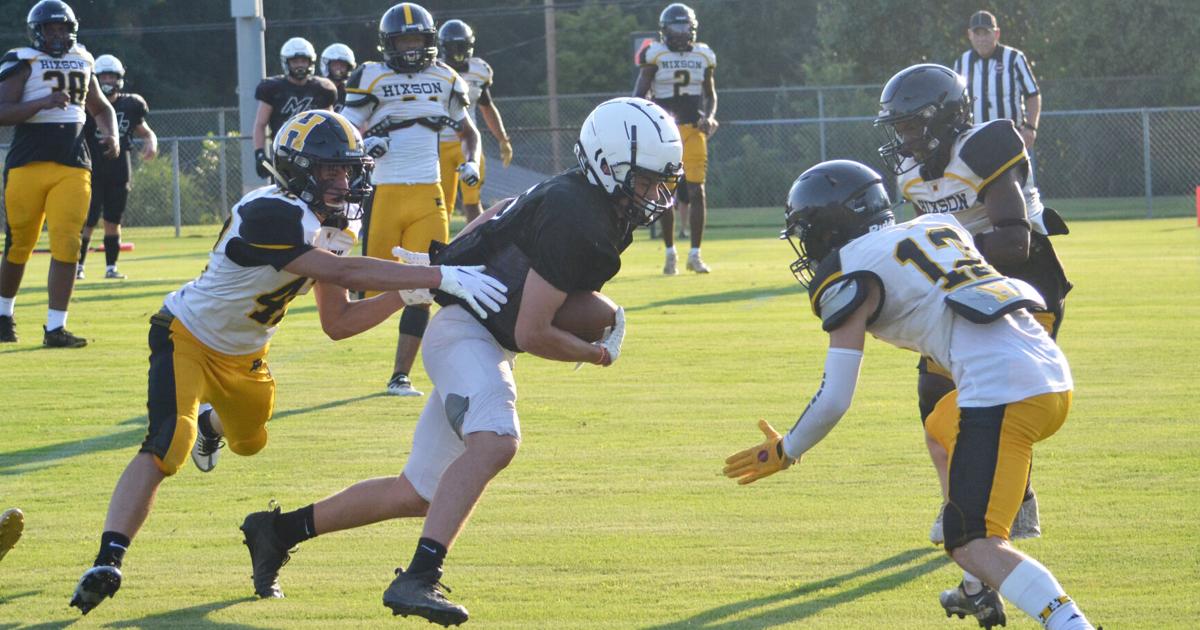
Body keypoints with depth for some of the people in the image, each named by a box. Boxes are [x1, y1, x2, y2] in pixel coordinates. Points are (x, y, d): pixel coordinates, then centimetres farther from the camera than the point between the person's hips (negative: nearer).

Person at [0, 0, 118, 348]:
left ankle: (55, 328, -7)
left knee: (67, 245, -8)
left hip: (73, 167, 4)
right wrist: (43, 103, -26)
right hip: (28, 163, -3)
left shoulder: (82, 61, 15)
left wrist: (111, 134, 10)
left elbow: (101, 108, 30)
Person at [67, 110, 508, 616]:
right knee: (166, 449, -27)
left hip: (243, 354, 9)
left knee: (248, 442, 31)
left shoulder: (331, 225, -7)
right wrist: (442, 278, -50)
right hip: (188, 338, -9)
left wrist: (407, 293, -19)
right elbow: (344, 273, -46)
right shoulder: (271, 215, -36)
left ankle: (209, 422, 67)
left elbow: (338, 323, -5)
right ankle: (106, 562, -29)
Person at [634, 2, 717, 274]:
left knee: (696, 191, -4)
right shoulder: (655, 56, -1)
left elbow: (710, 95, 20)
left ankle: (695, 254, 1)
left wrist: (708, 117, 0)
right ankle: (670, 253, 11)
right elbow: (639, 95, 0)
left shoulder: (703, 56, 10)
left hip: (693, 130, 2)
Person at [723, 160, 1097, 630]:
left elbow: (834, 400, 2)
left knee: (972, 546, -7)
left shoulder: (850, 274, 3)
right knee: (945, 429, 34)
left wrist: (784, 453, 17)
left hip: (1000, 393, -8)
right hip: (1055, 375, 8)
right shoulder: (937, 228, 23)